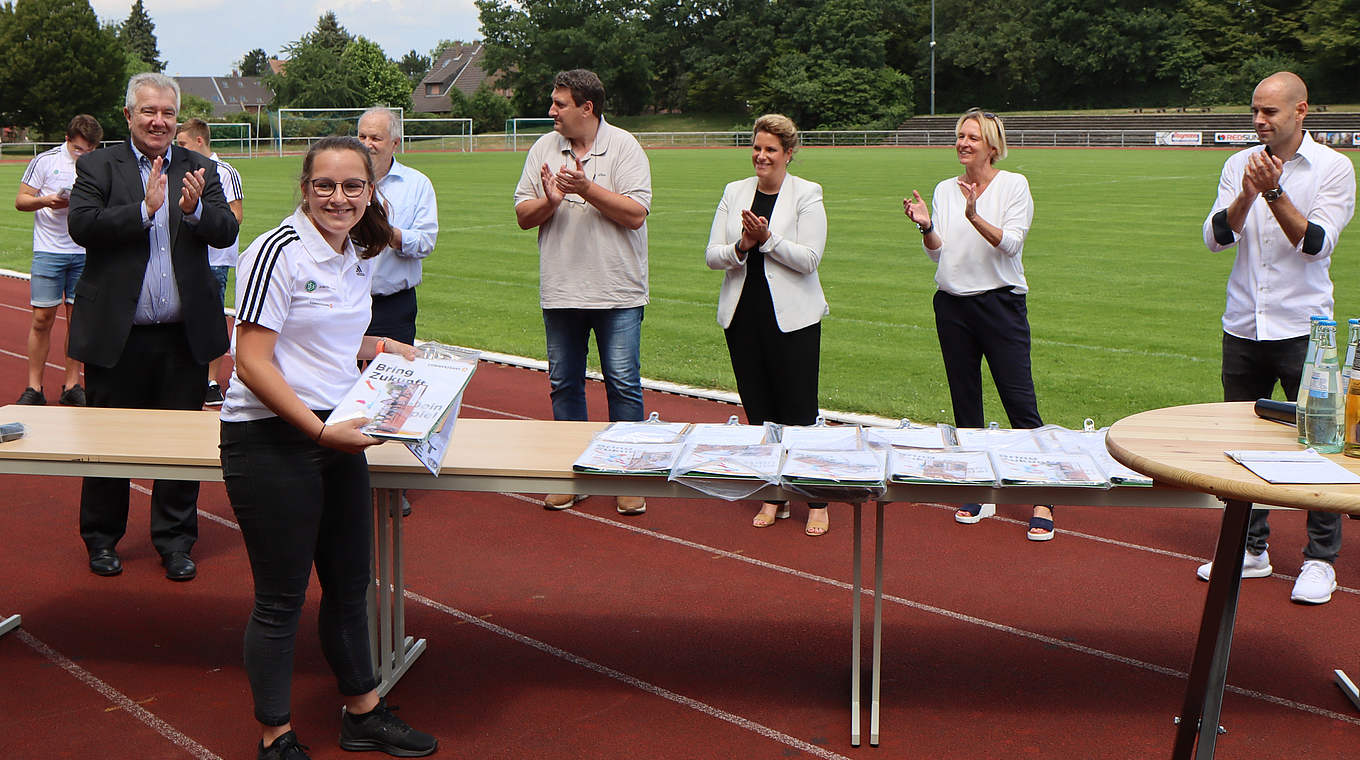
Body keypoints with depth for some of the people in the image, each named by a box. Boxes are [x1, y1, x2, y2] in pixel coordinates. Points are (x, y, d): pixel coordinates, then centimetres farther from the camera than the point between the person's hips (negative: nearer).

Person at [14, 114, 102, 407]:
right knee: (42, 319, -3)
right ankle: (34, 387, 5)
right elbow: (21, 200, 2)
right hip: (48, 250, -2)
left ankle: (72, 384, 12)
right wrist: (46, 201, -16)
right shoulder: (45, 161, 0)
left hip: (86, 253, 2)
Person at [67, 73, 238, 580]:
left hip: (184, 335, 2)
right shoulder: (98, 167, 0)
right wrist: (145, 209, -24)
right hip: (116, 334, -1)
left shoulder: (200, 170, 6)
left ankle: (175, 541, 22)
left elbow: (226, 233, -4)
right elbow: (82, 225, -14)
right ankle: (102, 539, 27)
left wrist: (195, 210, -24)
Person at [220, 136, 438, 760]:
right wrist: (321, 430, -24)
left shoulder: (360, 256, 9)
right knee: (281, 598, 4)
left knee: (350, 585, 16)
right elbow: (252, 363, -19)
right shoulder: (279, 252, -15)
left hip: (338, 437, 8)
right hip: (271, 442, -7)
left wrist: (383, 349, 8)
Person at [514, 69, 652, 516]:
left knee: (623, 384, -2)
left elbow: (635, 214, -12)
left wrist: (588, 189, -20)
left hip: (617, 293, -4)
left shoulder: (624, 147, -4)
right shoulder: (543, 149, 7)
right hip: (560, 291, 4)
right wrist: (549, 201, -15)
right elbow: (523, 217, 5)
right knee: (563, 383, 10)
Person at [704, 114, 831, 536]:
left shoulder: (807, 194, -2)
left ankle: (817, 503, 9)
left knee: (799, 412, -3)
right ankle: (774, 497, 20)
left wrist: (767, 239, -19)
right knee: (758, 411, 8)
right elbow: (711, 255, 5)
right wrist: (741, 247, -14)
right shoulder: (734, 192, 10)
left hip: (792, 318, -4)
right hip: (742, 314, 4)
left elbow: (809, 259, -10)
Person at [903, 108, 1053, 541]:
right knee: (965, 402, 8)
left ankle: (1041, 502, -4)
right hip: (953, 306, 5)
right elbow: (938, 252, 5)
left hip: (1001, 304, -4)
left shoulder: (1014, 185, -2)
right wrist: (925, 227, -15)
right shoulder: (945, 190, 10)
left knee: (1020, 402, -7)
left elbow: (1010, 242, -14)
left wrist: (975, 217, -29)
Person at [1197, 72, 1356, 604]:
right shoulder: (1240, 165, 7)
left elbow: (1317, 243, -13)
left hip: (1303, 327, -4)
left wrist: (1274, 192, -21)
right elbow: (1216, 238, -2)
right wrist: (1248, 195, -18)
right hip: (1243, 326, 4)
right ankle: (1250, 549, 23)